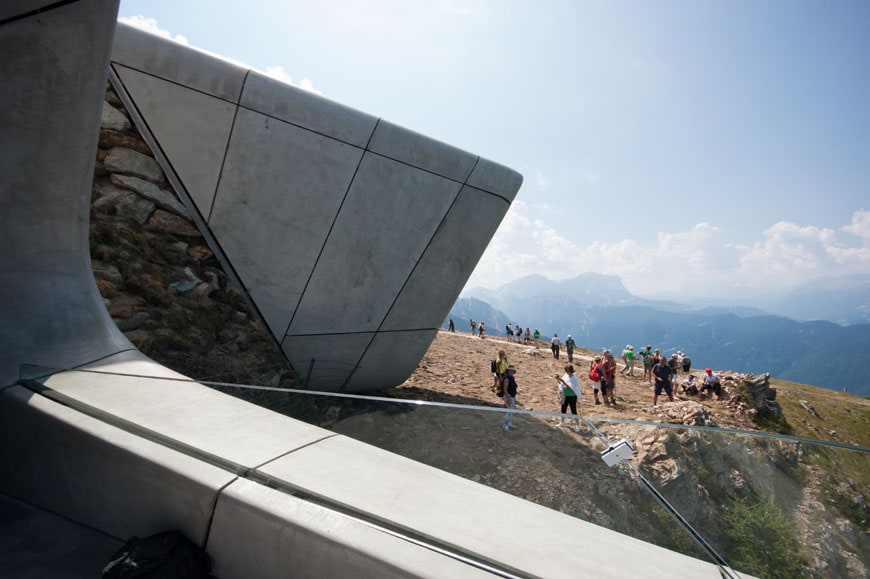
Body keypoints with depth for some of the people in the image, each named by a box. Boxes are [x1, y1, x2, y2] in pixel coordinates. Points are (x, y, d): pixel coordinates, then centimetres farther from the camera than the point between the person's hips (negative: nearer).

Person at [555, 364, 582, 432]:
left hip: (572, 397, -7)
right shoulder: (566, 376, -2)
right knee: (563, 410, 19)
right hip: (565, 396, 7)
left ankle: (578, 426, 16)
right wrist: (558, 380, -10)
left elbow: (570, 388, -31)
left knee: (574, 412, 2)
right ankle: (561, 422, 38)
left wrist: (563, 381, -36)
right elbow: (561, 384, 9)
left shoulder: (574, 379, -22)